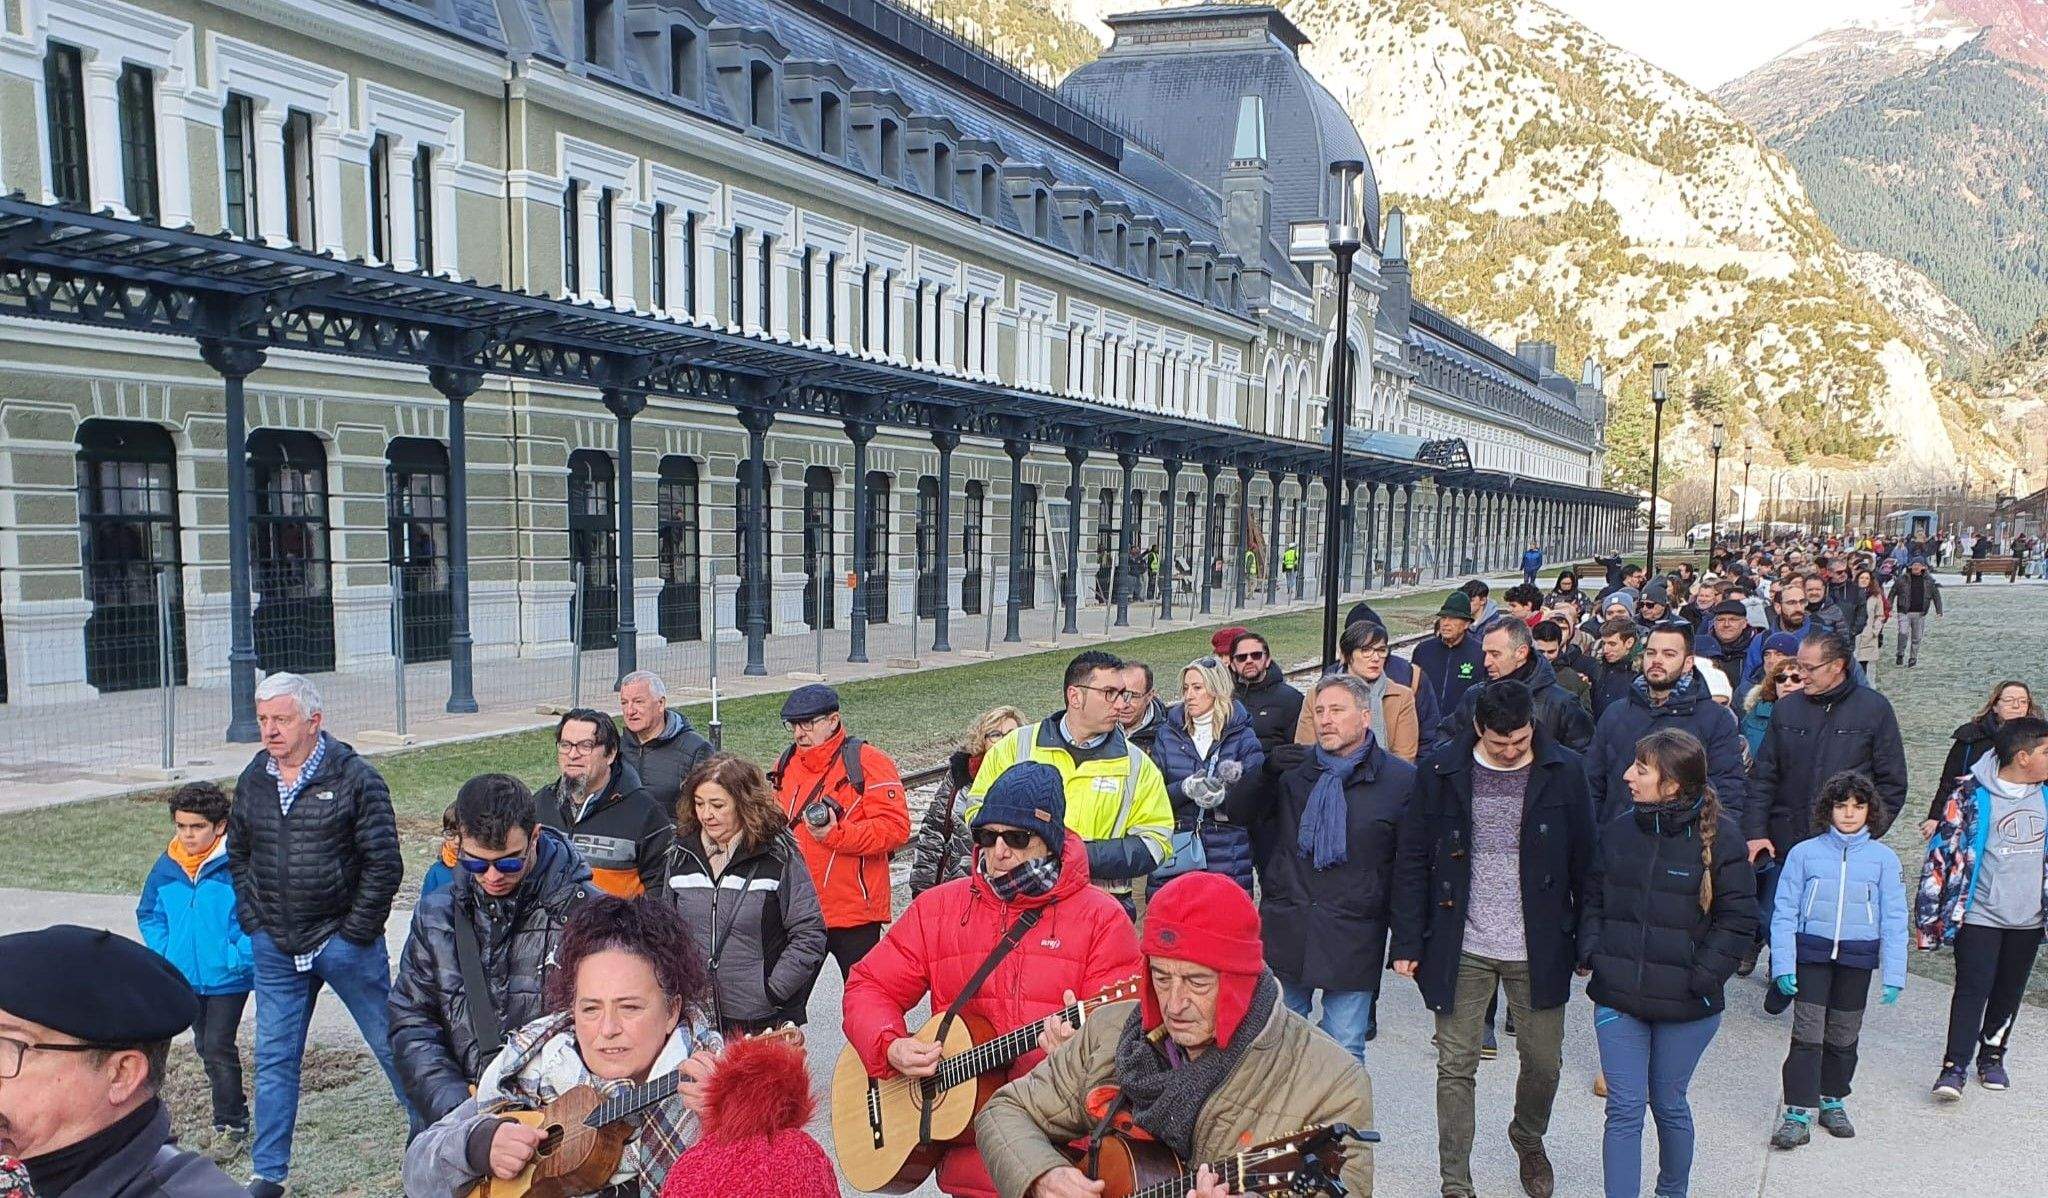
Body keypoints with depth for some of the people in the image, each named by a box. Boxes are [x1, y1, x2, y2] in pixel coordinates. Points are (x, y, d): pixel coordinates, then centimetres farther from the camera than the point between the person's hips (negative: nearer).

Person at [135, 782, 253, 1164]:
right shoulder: (166, 868, 1)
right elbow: (149, 915, 15)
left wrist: (237, 957, -17)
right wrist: (164, 954, 3)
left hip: (228, 978, -6)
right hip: (186, 978, 6)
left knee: (218, 1047, -8)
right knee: (206, 1047, 16)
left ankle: (230, 1127, 4)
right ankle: (234, 1115, 32)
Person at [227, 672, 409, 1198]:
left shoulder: (355, 778, -11)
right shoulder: (253, 780, 6)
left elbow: (383, 863, -11)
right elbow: (238, 854, 20)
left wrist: (356, 932, -11)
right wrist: (252, 919, 9)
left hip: (344, 941, -5)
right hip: (275, 948, 5)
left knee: (392, 1044, 3)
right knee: (274, 1058, 11)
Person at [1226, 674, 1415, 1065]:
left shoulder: (1400, 779, -2)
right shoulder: (1294, 769, 7)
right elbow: (1237, 811, 5)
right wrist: (1267, 772, -13)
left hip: (1353, 940, -3)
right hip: (1286, 930, 3)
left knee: (1344, 1053, 4)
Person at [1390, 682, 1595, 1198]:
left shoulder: (1563, 771, -4)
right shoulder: (1441, 772, -6)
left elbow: (1583, 860, 2)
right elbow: (1412, 861, -2)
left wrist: (1588, 942, 1)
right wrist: (1408, 942, -4)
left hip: (1539, 949, 1)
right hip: (1461, 948, -1)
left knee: (1544, 1061, 12)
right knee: (1456, 1067, 5)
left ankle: (1528, 1139, 43)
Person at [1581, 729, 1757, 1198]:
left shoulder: (1720, 836, -10)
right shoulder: (1618, 831, 1)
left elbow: (1738, 918, -7)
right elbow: (1592, 899, 11)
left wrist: (1702, 978, -13)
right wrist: (1592, 953, -3)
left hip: (1685, 1004, -2)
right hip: (1617, 999, 2)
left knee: (1669, 1105, 16)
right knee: (1624, 1110, 3)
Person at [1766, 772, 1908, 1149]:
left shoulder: (1883, 858, 2)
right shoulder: (1804, 853, -1)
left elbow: (1894, 918, 3)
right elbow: (1785, 911, 0)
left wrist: (1893, 973, -2)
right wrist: (1783, 964, -6)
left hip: (1857, 960, 2)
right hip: (1812, 954, -1)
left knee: (1843, 1036, 13)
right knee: (1807, 1035, -4)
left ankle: (1832, 1101, 30)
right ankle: (1799, 1113, -1)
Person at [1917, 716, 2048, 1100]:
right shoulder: (1973, 794, -11)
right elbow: (1945, 849, -8)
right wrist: (1932, 909, -8)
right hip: (1980, 914, -5)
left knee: (2009, 993, 14)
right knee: (1972, 990, -7)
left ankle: (1992, 1057, 29)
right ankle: (1955, 1067, -5)